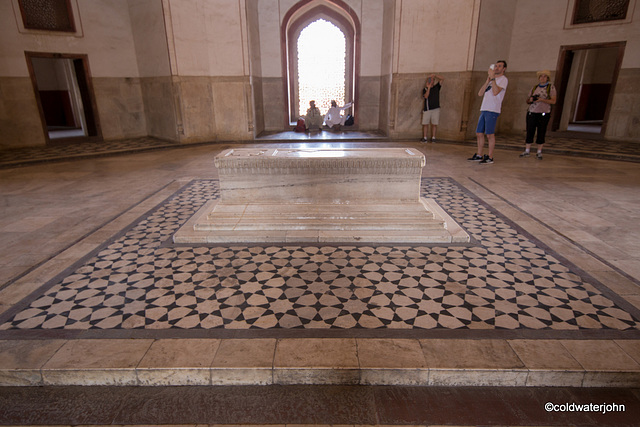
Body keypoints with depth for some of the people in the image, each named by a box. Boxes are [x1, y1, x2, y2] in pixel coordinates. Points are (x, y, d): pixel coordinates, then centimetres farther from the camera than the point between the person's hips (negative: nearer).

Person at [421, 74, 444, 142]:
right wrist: (428, 88, -17)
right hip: (427, 109, -1)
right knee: (425, 124, -1)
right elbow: (426, 96, -13)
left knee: (434, 124, 0)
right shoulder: (425, 89, 6)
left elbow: (442, 79, 5)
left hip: (436, 109, 1)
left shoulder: (436, 87, 10)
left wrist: (434, 76, -4)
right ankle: (425, 137, 6)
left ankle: (433, 137, 5)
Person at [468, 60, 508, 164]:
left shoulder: (503, 79, 1)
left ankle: (490, 157, -4)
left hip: (492, 110, -8)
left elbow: (495, 92, -16)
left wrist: (493, 78, -13)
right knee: (479, 133, 7)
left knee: (490, 134, -9)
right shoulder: (491, 80, 25)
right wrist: (488, 80, 5)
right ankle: (479, 155, 15)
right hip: (484, 109, 8)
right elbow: (480, 93, 13)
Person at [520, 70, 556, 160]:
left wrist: (542, 99, -18)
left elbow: (553, 101, -5)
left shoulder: (551, 87, 4)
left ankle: (539, 153, 6)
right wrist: (530, 100, -6)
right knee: (529, 132, -1)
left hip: (544, 113, -3)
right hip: (531, 112, 3)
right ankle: (527, 151, 4)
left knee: (541, 133, 0)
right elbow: (527, 101, 17)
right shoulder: (534, 87, 14)